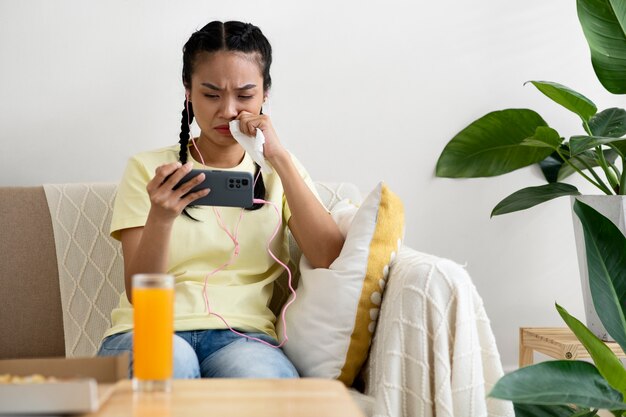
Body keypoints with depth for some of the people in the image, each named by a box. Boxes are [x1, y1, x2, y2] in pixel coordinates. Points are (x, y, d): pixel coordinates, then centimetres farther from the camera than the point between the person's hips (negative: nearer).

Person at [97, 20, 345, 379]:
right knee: (169, 364, -38)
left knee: (259, 379, -36)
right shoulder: (148, 169, 10)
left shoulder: (279, 172, 16)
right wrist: (160, 217, -20)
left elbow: (330, 260, -3)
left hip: (243, 335, 1)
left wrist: (280, 159, -7)